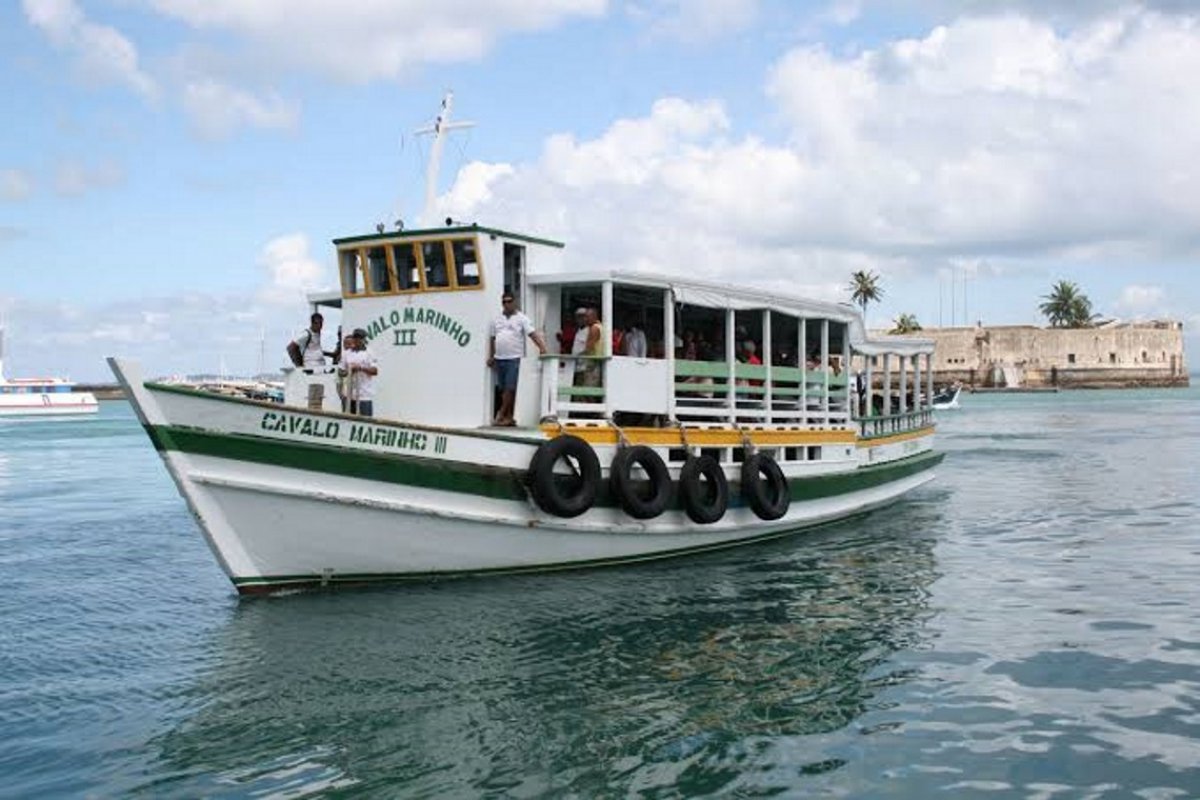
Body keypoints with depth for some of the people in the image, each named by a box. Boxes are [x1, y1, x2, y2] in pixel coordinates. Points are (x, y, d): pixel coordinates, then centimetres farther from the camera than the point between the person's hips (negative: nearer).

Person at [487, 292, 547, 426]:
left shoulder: (522, 319, 0)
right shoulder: (496, 319, 15)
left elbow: (533, 334, -10)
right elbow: (492, 339, 20)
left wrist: (542, 347, -24)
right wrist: (491, 356, 15)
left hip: (514, 359, -5)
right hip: (499, 359, 5)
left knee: (510, 388, -9)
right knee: (503, 389, 6)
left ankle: (501, 415, -5)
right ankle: (508, 416, 10)